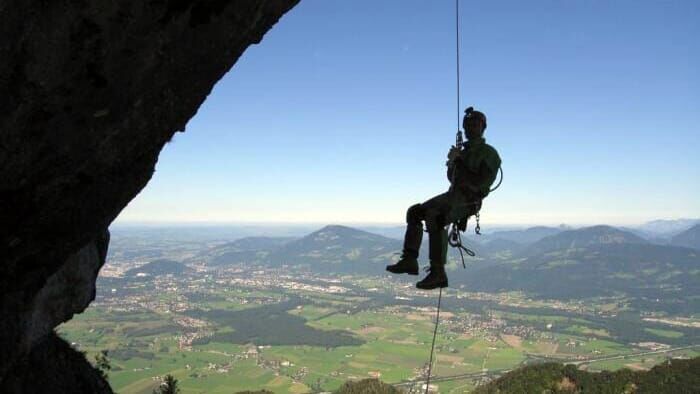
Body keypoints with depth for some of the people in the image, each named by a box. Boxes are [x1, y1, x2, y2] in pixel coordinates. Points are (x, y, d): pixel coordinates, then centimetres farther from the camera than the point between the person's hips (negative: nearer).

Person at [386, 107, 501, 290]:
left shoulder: (489, 153, 0)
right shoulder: (465, 150, 25)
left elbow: (484, 182, -13)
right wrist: (452, 163, 4)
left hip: (468, 199, -9)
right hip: (453, 195, 9)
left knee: (433, 216, -33)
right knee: (414, 212, 4)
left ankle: (438, 273, -34)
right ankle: (410, 260, 1)